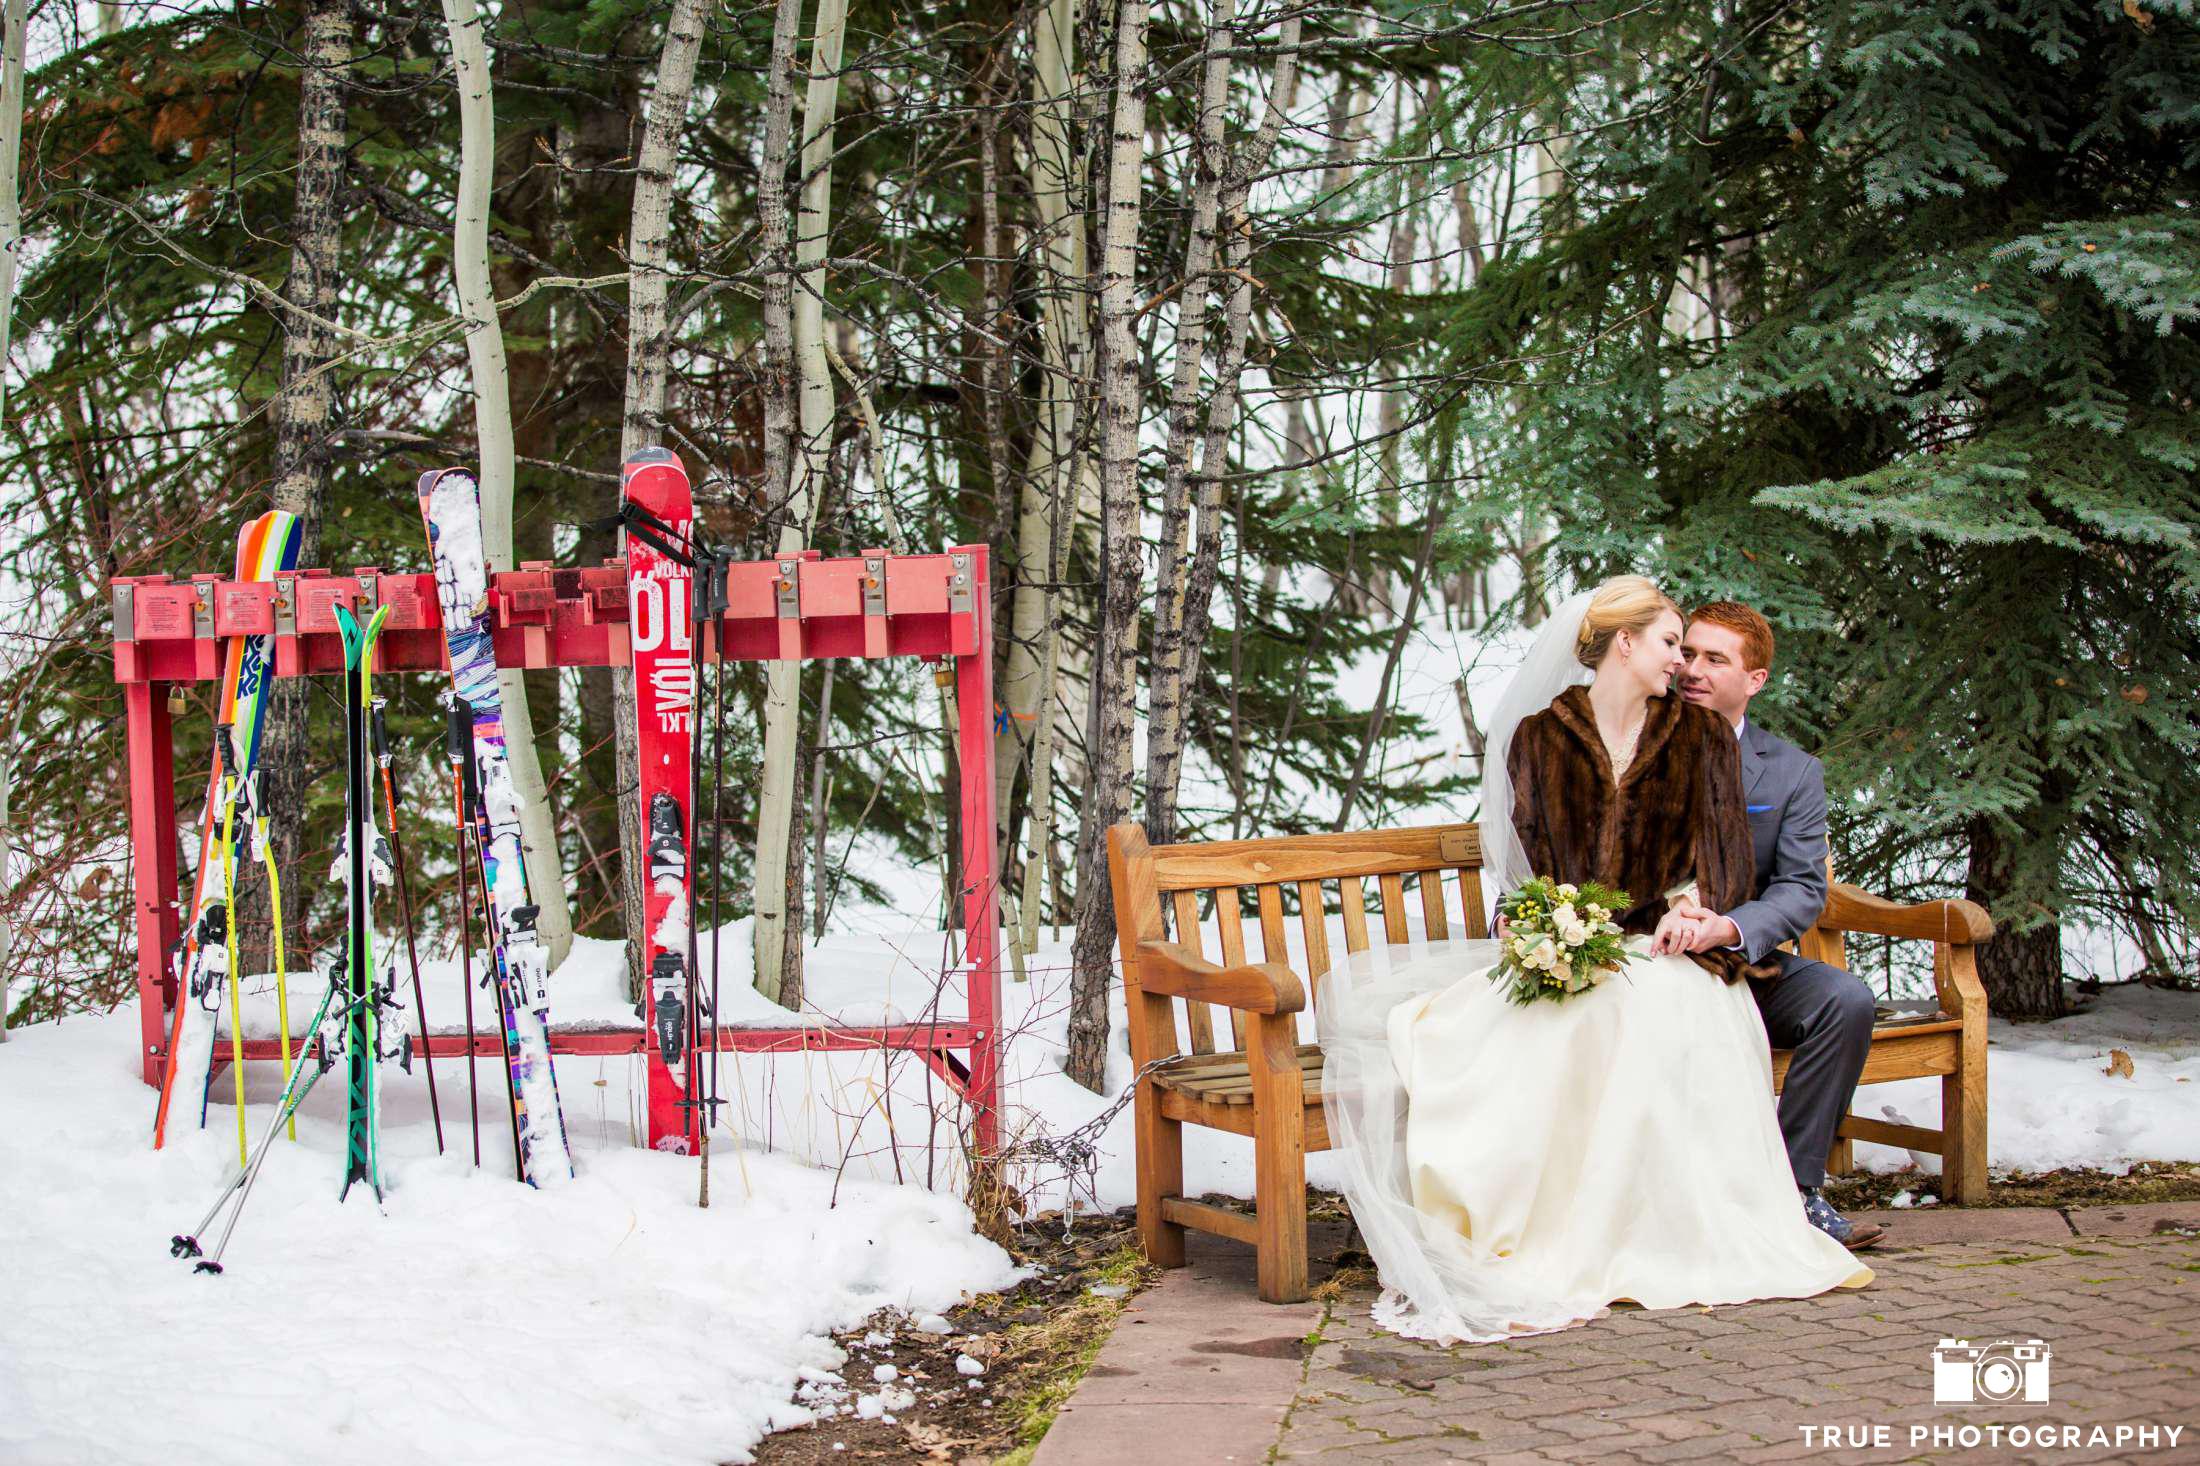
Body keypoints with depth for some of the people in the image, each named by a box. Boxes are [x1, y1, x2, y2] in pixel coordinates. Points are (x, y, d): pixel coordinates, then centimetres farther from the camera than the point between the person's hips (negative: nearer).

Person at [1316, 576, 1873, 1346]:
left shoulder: (1701, 734, 14)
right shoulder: (1540, 738, 9)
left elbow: (1728, 852, 5)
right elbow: (1550, 864, 0)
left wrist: (1693, 910, -16)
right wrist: (1653, 918, -15)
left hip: (1673, 951, 1)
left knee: (1650, 1007, -35)